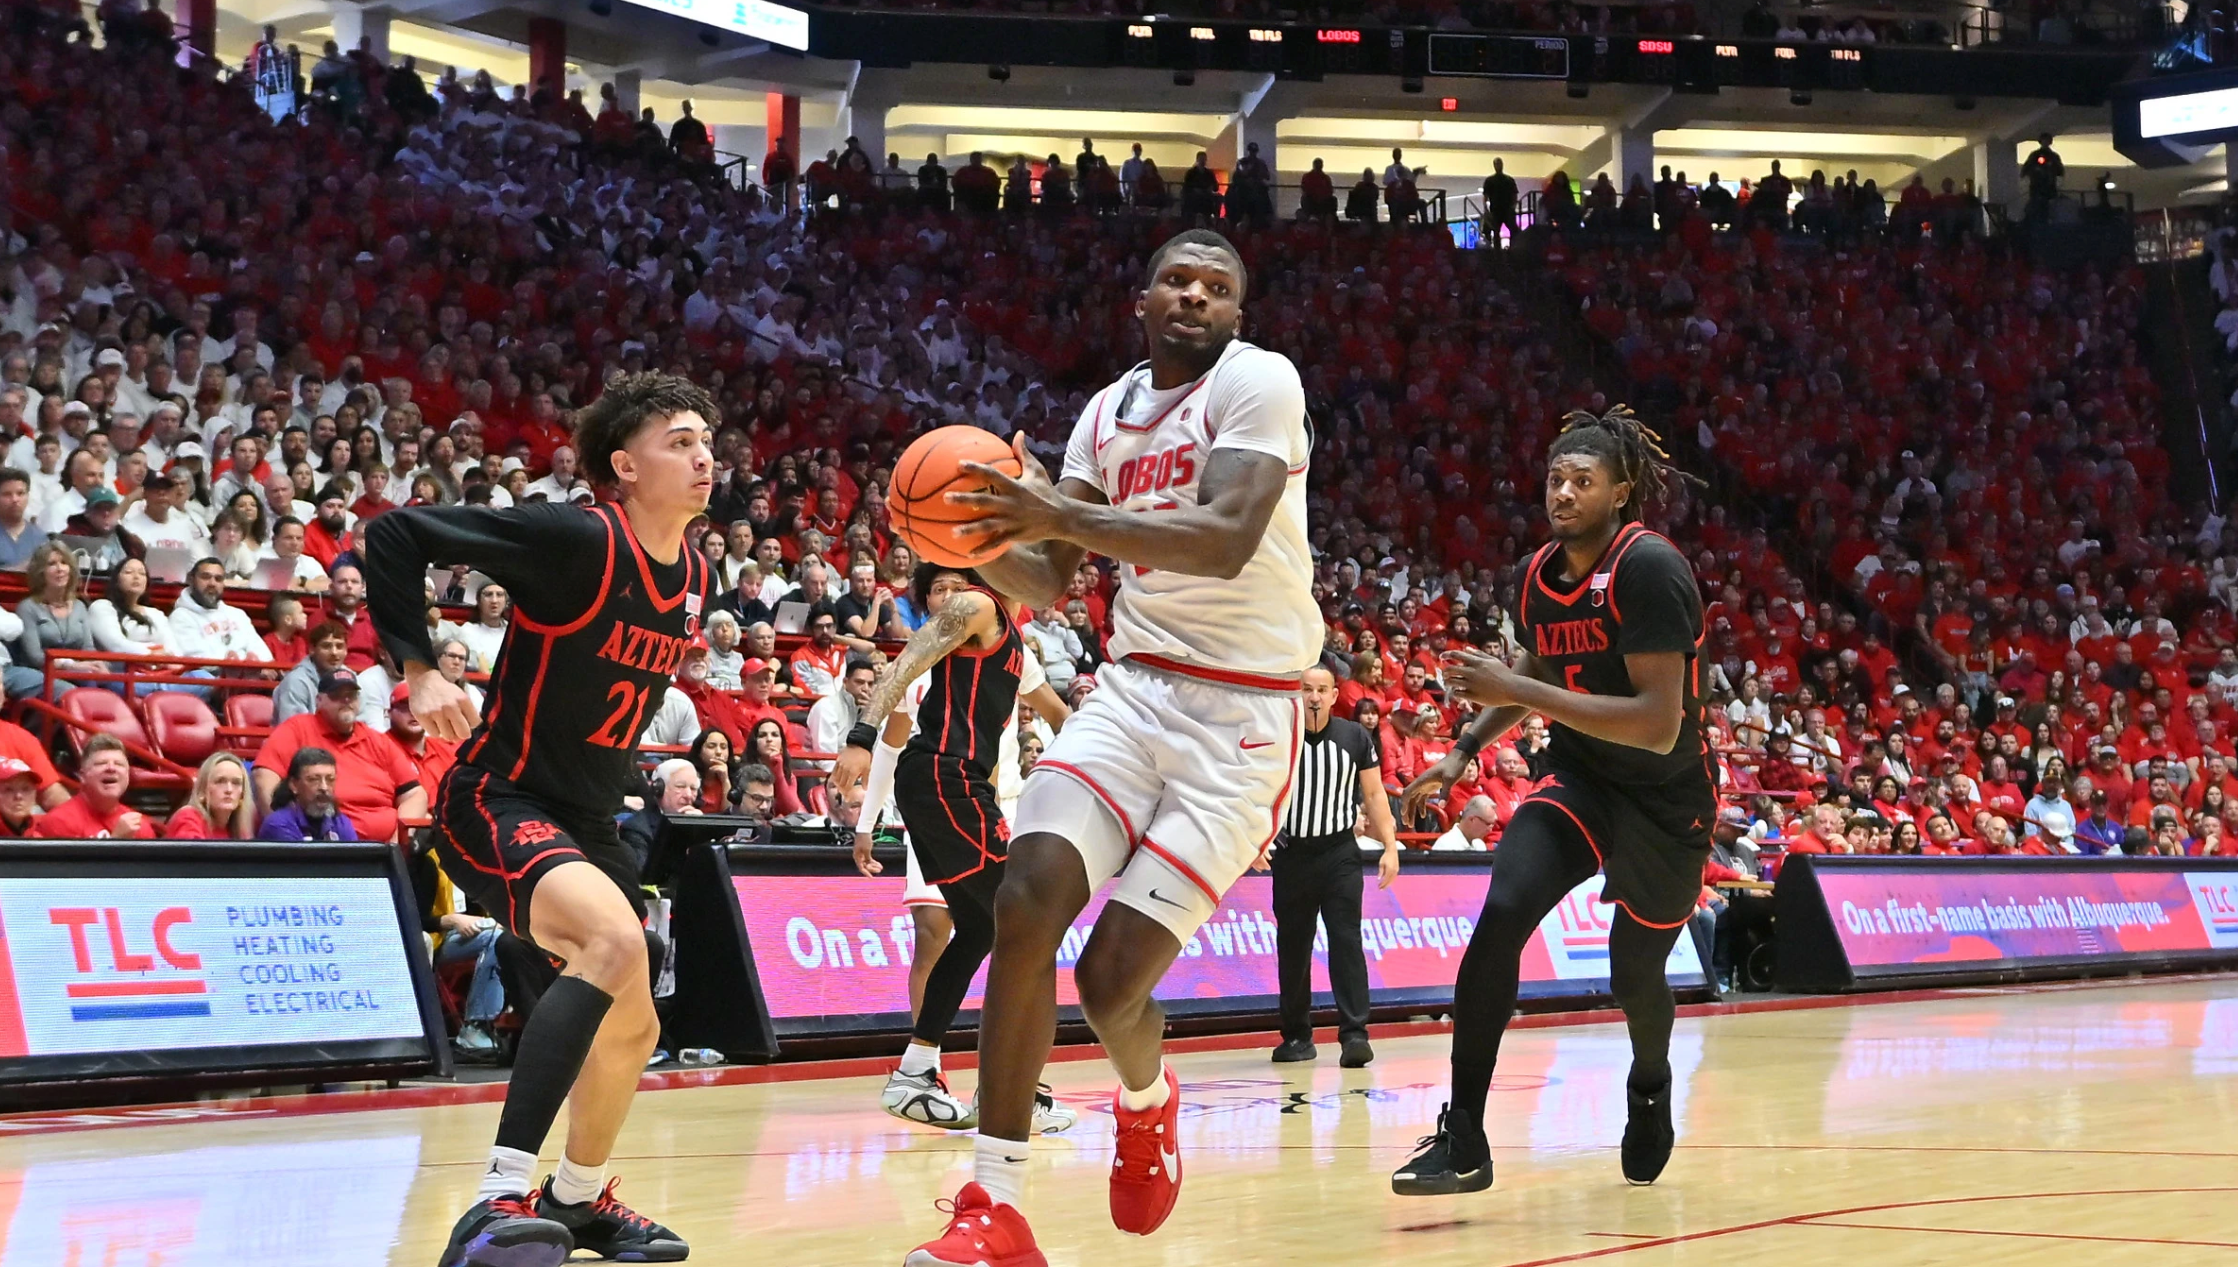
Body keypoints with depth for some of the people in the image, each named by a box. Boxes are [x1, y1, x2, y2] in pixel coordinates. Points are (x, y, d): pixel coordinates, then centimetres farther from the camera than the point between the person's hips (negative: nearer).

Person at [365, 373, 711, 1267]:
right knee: (617, 938, -34)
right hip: (499, 802, -9)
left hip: (588, 820, 9)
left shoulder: (695, 579, 4)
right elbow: (395, 534, -17)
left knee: (633, 1026, 17)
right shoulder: (576, 539, -20)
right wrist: (418, 667, -21)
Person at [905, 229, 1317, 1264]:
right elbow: (1047, 586, 14)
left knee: (1111, 973, -11)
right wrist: (984, 544, -8)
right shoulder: (1106, 412, 13)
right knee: (1027, 901, -18)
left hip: (1243, 712, -5)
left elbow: (1227, 540, -24)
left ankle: (1147, 1102, 27)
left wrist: (1063, 515, -32)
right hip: (1136, 684, 5)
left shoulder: (1258, 381, -8)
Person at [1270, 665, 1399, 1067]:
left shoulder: (1356, 737, 2)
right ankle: (1297, 1036, 18)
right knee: (1292, 947, 6)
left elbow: (1374, 793, 7)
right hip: (1290, 853, 1)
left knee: (1346, 939, -11)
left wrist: (1390, 846, -1)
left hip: (1340, 852, -1)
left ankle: (1354, 1033, -13)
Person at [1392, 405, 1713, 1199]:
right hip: (1579, 778, 5)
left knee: (1634, 975, 10)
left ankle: (1651, 1088, 48)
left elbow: (1660, 724, -31)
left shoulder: (1648, 568, -24)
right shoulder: (1542, 572, -2)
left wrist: (1518, 691, -32)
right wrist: (1463, 754, 8)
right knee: (1502, 910, -21)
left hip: (1666, 798, -5)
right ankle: (1463, 1140, -18)